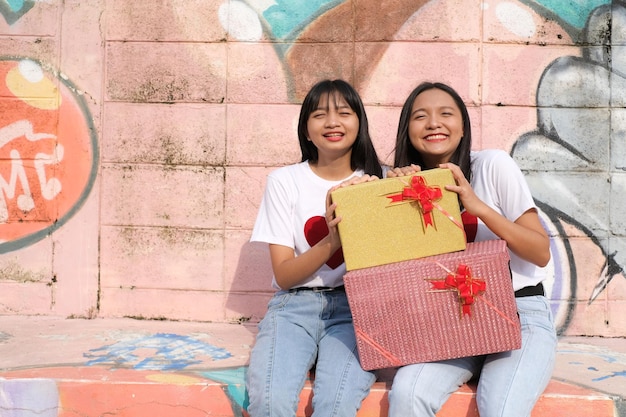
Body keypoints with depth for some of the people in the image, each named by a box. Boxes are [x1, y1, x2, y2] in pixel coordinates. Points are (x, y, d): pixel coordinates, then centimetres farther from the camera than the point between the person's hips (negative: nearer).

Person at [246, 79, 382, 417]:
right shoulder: (285, 180, 4)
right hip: (295, 304, 0)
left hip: (354, 305, 1)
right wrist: (332, 241, -19)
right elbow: (283, 275, -2)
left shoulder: (379, 182, 7)